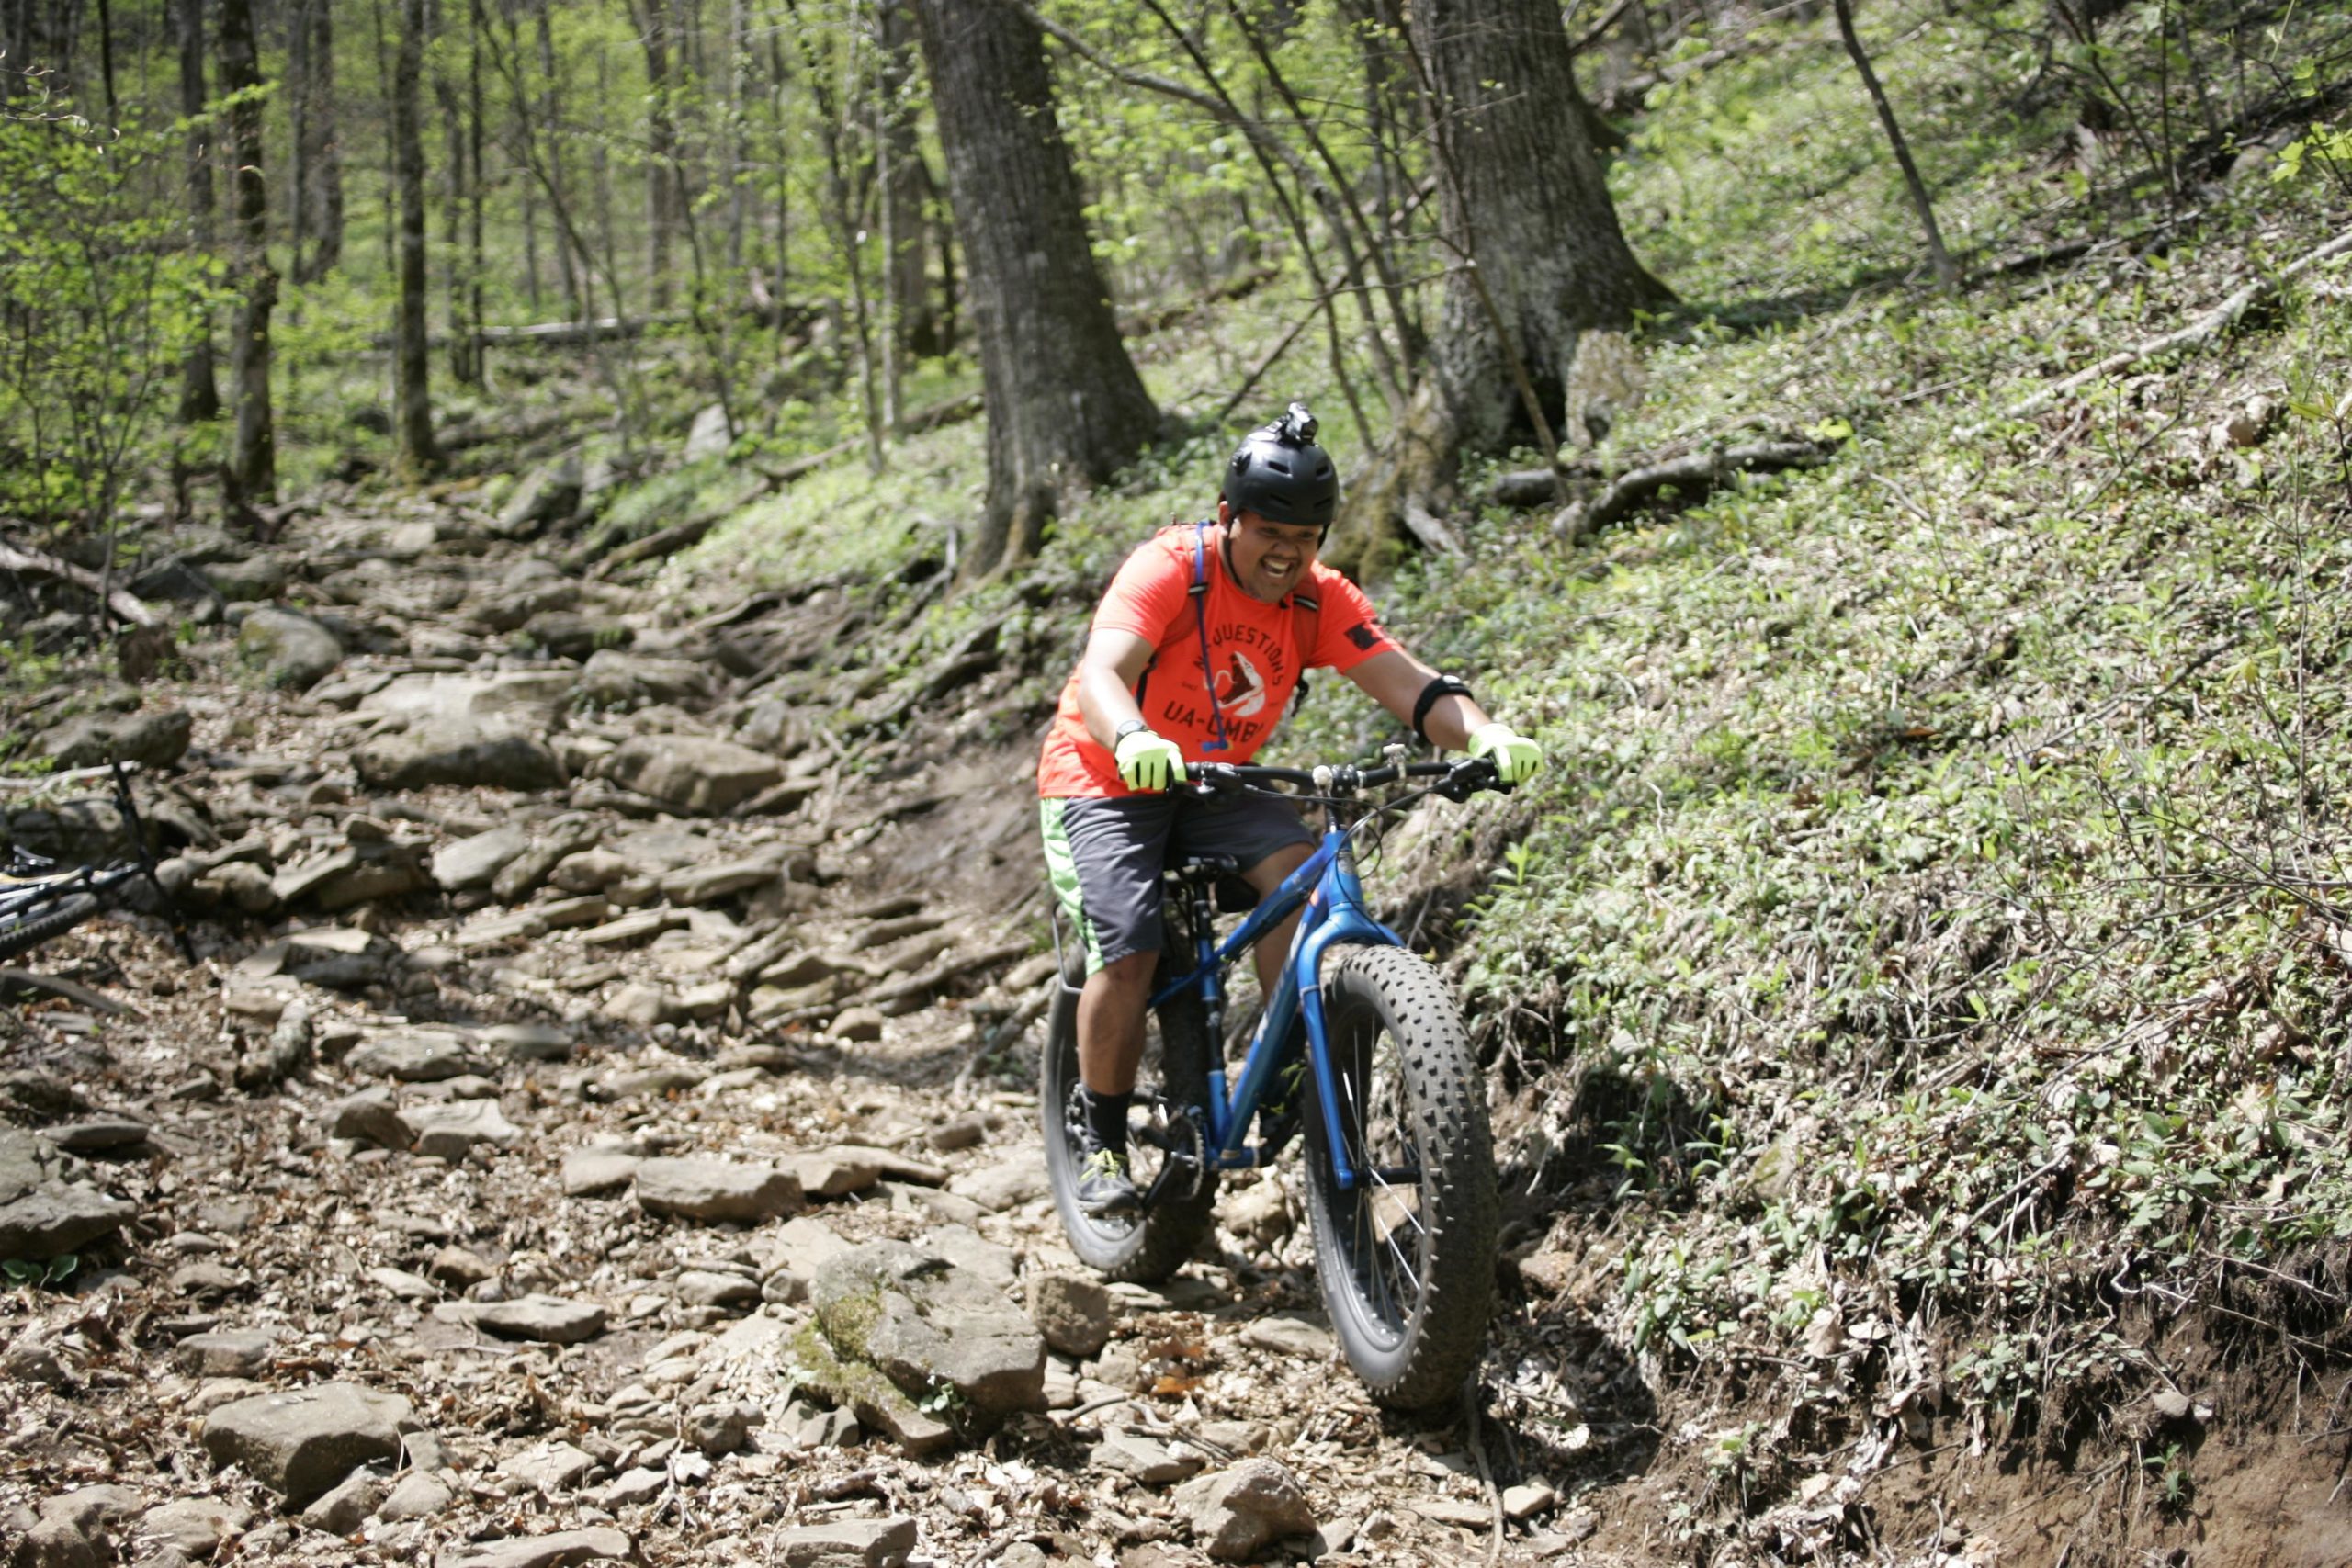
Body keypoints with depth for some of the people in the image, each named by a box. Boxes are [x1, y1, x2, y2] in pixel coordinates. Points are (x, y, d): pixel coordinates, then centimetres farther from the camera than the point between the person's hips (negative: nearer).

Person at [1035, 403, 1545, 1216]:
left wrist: (1486, 734, -38)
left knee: (1296, 868, -25)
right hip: (1107, 782, -4)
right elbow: (1101, 672, -37)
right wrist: (1134, 741, -59)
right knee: (1127, 955, -21)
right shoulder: (1167, 569, -22)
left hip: (1217, 785, 4)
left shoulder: (1321, 599, -9)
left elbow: (1410, 684, -18)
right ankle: (1102, 1145, -1)